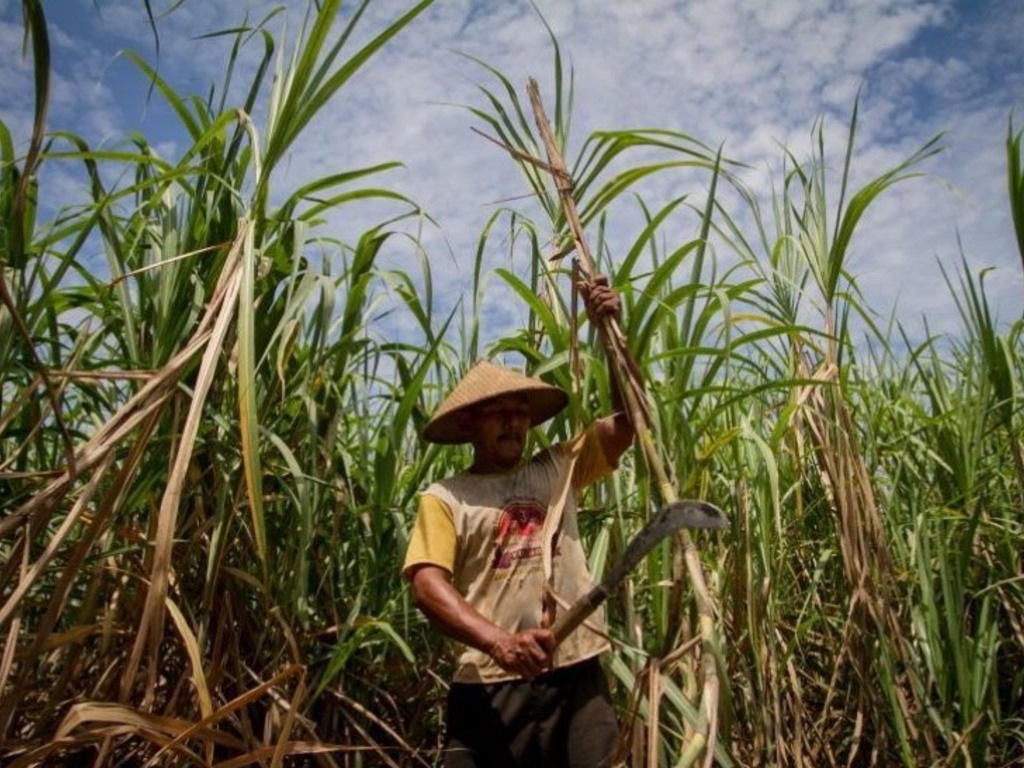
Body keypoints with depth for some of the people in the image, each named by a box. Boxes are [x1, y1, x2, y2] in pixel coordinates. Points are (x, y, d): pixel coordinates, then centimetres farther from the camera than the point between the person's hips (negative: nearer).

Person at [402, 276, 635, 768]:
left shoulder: (558, 469, 11)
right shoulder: (445, 498, 2)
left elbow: (629, 419, 5)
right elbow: (428, 584, -10)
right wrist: (499, 641, -25)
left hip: (576, 674, 3)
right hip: (489, 685, -2)